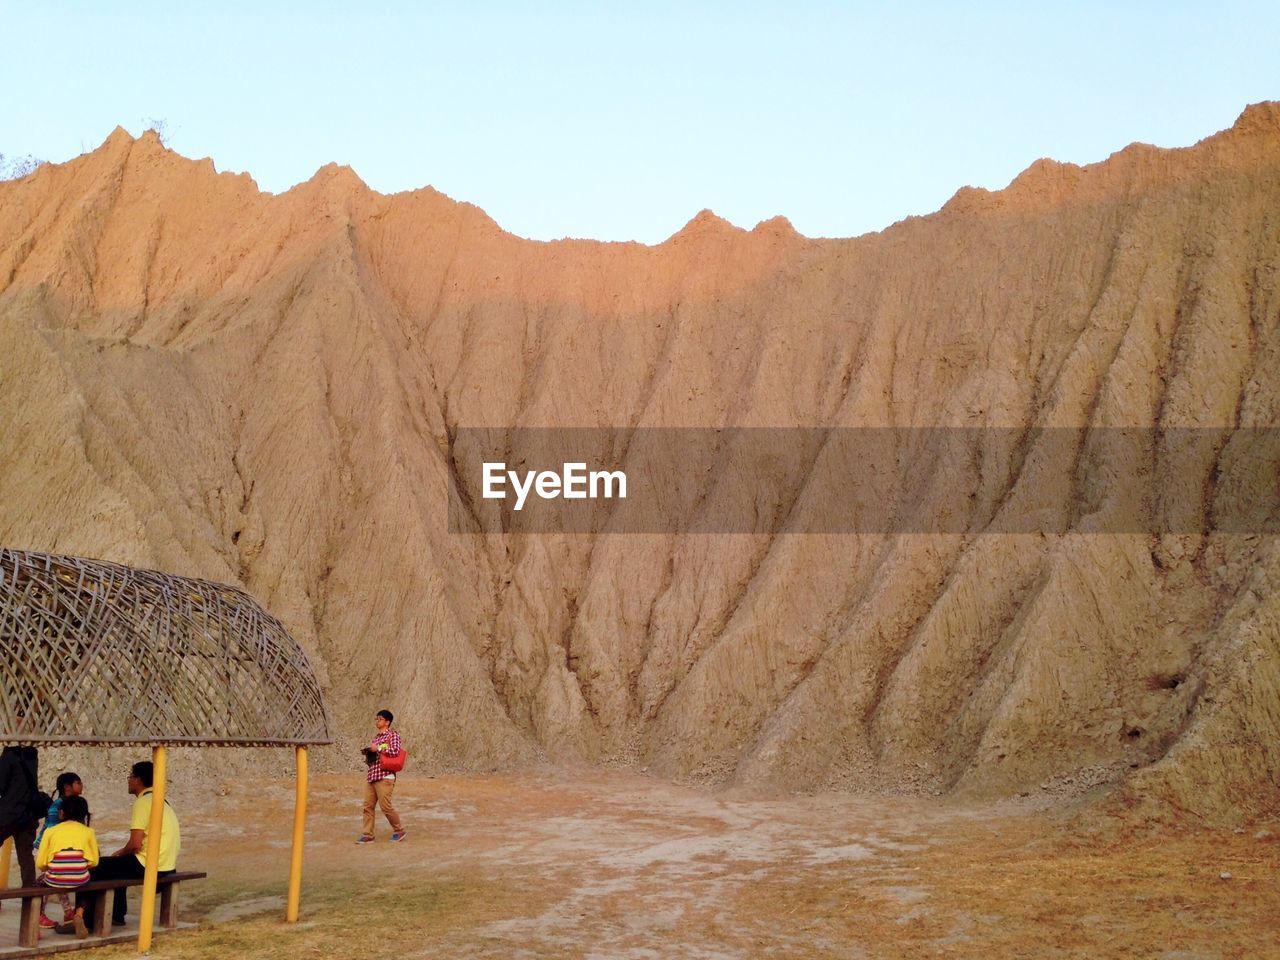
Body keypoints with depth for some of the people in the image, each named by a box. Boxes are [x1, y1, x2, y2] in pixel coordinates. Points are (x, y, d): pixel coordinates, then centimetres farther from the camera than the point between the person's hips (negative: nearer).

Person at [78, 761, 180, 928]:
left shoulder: (143, 802, -14)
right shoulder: (161, 800, 15)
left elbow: (135, 845, -18)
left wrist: (119, 854, 1)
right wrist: (122, 853, 18)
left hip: (148, 865, -9)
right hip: (167, 866, 9)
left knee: (96, 866, 5)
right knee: (114, 866, 29)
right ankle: (116, 915, 32)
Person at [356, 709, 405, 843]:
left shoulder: (393, 735, -2)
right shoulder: (375, 737, 19)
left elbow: (395, 751, -17)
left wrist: (378, 748, -13)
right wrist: (367, 753, 6)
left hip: (384, 776, -7)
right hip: (371, 775, 7)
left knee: (385, 806, -6)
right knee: (368, 806, 2)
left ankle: (399, 831, 10)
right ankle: (368, 835, 6)